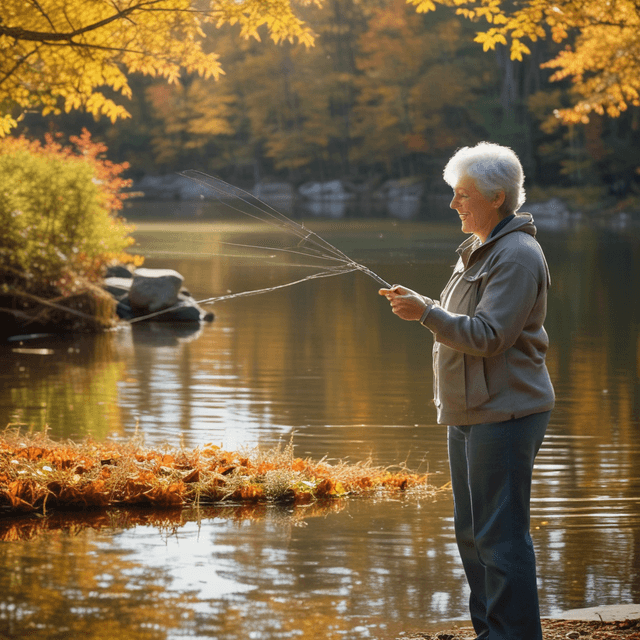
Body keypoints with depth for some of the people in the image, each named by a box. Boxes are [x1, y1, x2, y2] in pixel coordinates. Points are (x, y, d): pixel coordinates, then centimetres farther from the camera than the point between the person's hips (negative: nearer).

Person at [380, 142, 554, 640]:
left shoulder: (518, 256, -15)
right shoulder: (477, 251, 17)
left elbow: (489, 336, -21)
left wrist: (427, 313, -21)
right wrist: (420, 306, 9)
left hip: (506, 413, -10)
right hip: (470, 412, 10)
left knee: (502, 534, -8)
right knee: (471, 529, 15)